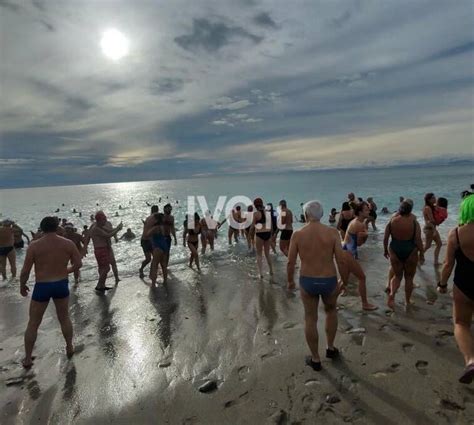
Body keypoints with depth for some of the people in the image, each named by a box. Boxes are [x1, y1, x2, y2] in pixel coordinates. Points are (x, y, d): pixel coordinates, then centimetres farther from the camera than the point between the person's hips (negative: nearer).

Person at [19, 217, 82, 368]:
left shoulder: (34, 245, -11)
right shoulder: (68, 244, -7)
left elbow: (25, 270, -9)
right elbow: (78, 264, -2)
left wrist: (22, 285, 9)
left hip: (41, 287, -1)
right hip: (61, 285, 2)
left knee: (33, 323, 16)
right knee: (64, 318, 22)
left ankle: (27, 359, 26)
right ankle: (70, 347, 33)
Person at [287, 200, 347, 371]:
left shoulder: (297, 235, -9)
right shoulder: (332, 232, -10)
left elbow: (290, 263, -6)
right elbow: (341, 260, -10)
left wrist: (290, 281, 10)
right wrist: (344, 281, 6)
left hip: (307, 282, 0)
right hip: (329, 281, 1)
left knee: (310, 319, 16)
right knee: (331, 311, 30)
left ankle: (315, 360, 29)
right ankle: (330, 348, 39)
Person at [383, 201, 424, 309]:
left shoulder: (392, 221, -5)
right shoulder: (414, 222, -10)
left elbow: (385, 238, 0)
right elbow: (418, 240, -10)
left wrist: (385, 250, 12)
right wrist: (421, 253, 2)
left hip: (394, 251, 2)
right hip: (410, 252, -1)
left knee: (397, 276, 17)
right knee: (409, 277, 16)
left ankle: (391, 294, -6)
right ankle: (407, 301, 27)